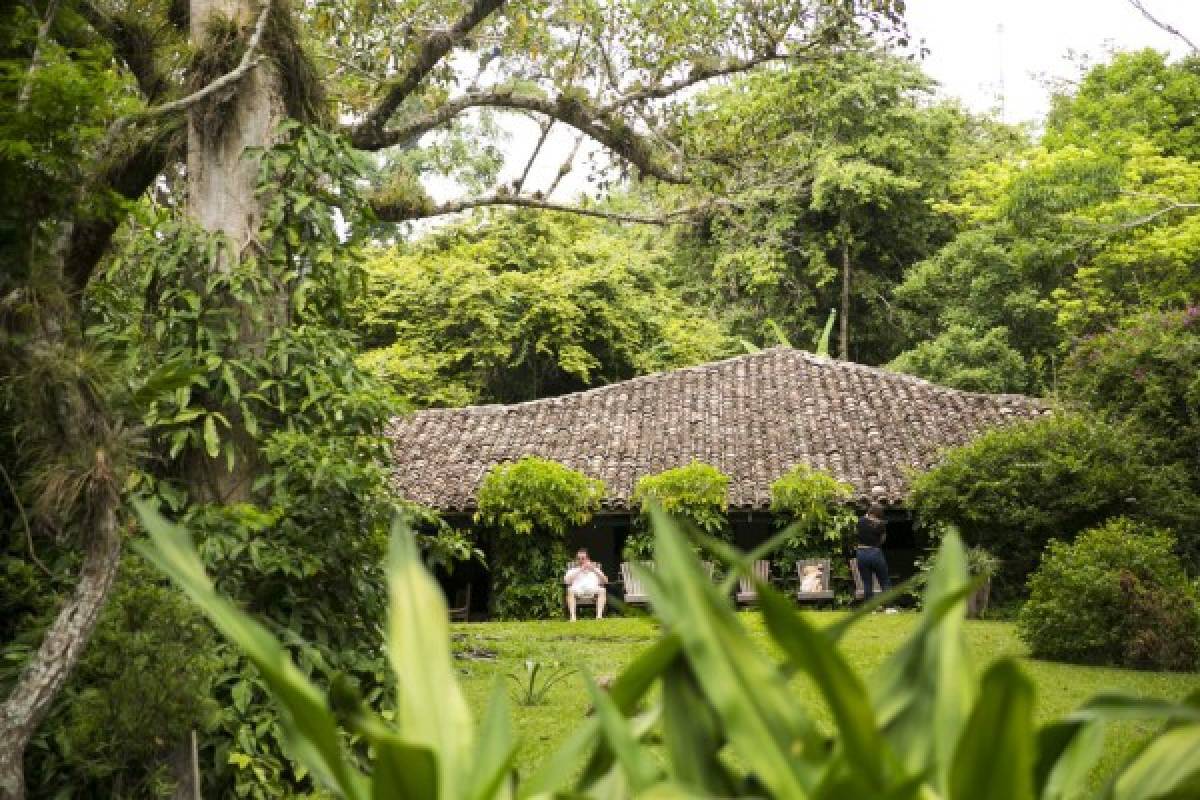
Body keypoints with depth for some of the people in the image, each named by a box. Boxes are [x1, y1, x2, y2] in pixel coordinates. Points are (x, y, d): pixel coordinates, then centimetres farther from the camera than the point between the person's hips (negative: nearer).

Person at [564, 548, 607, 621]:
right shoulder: (572, 571, 26)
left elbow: (605, 581, 13)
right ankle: (572, 616, -37)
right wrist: (580, 570, 1)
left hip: (593, 593, 1)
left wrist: (594, 569, 2)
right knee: (570, 590, -33)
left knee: (602, 590, -30)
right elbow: (566, 580, 4)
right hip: (578, 593, -1)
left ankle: (599, 615, -35)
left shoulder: (596, 570, 30)